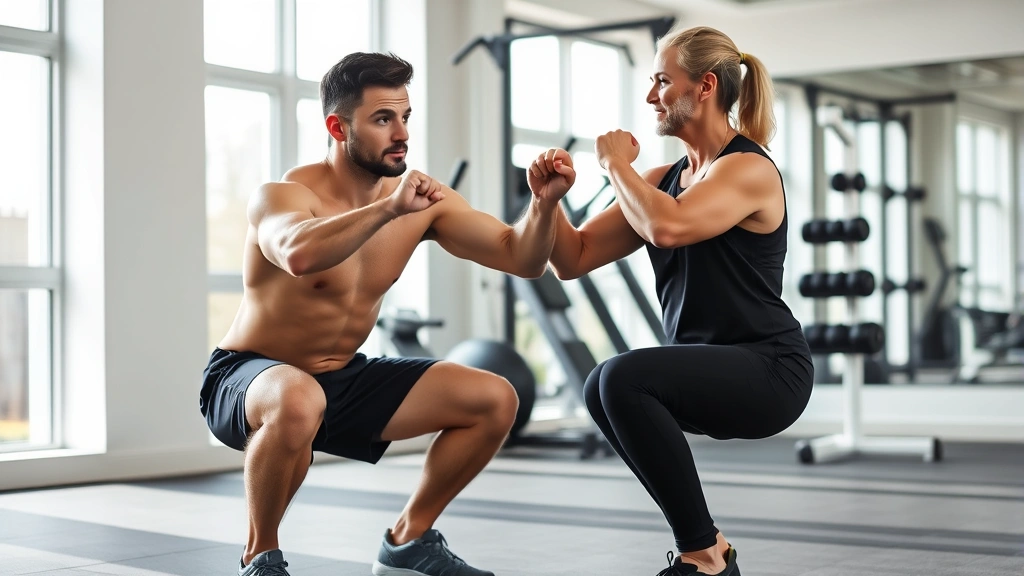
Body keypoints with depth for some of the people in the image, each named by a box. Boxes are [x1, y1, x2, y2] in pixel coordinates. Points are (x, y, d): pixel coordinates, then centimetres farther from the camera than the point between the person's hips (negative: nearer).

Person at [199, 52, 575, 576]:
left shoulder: (422, 200, -4)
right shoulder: (283, 195, -21)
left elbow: (521, 259, -6)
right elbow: (298, 255, -47)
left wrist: (543, 202, -24)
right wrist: (390, 208, -49)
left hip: (344, 380, 6)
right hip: (249, 376, -6)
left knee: (495, 400, -4)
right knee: (299, 402, -42)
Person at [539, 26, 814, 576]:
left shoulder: (748, 169, -13)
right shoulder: (664, 178, 11)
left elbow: (667, 227, -33)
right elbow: (573, 259, 10)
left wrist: (617, 164, -15)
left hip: (769, 370, -9)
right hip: (708, 368, 9)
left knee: (623, 378, -26)